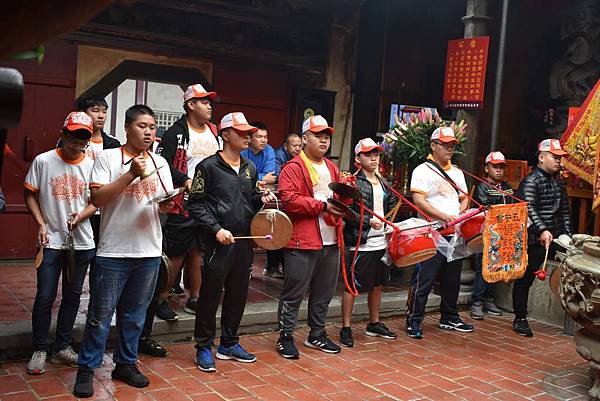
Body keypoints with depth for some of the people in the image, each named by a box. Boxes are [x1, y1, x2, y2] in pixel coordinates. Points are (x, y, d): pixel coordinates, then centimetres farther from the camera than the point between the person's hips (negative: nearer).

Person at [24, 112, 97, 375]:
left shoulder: (91, 166, 0)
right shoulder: (43, 161, -4)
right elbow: (30, 195, 1)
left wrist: (80, 217, -14)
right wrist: (41, 224, -10)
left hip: (82, 242, 3)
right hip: (51, 241, -2)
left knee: (73, 295, 11)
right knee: (45, 296, -2)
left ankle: (63, 347, 25)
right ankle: (40, 350, 14)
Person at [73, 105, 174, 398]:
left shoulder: (159, 162, 10)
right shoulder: (108, 157, -3)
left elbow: (164, 205, 13)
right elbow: (97, 198, -13)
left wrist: (169, 205, -11)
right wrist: (131, 175, -19)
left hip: (149, 252, 4)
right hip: (113, 252, -4)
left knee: (134, 315, 15)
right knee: (100, 316, 3)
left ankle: (126, 364, 29)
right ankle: (86, 369, 16)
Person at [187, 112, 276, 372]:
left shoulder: (250, 168, 14)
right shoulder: (209, 166, -6)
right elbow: (196, 204, -8)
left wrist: (261, 199, 2)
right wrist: (217, 228, -17)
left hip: (244, 241, 6)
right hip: (218, 242, -6)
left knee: (238, 295, 14)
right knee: (210, 296, 2)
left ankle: (229, 344, 29)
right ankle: (204, 348, 16)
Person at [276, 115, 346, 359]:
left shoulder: (332, 168, 18)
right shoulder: (293, 168, -8)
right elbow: (289, 199, -19)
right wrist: (322, 206, -19)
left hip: (330, 241, 8)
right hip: (303, 241, -8)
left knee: (324, 292, 16)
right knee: (294, 292, 1)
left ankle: (317, 335, 30)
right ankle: (285, 337, 14)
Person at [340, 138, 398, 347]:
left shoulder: (382, 182, 15)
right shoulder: (353, 182, -9)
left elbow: (390, 207, 22)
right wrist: (368, 220, -25)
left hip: (381, 242, 8)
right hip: (360, 243, -8)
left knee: (377, 284, 17)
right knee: (352, 286, 0)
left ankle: (374, 324, 33)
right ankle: (346, 328, 10)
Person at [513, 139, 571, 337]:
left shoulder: (559, 181, 18)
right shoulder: (531, 181, -7)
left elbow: (564, 211, 22)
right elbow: (529, 209, -20)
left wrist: (568, 235, 14)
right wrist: (542, 230, -31)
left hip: (557, 238, 7)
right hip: (535, 239, -7)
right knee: (525, 278, 1)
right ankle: (520, 320, 11)